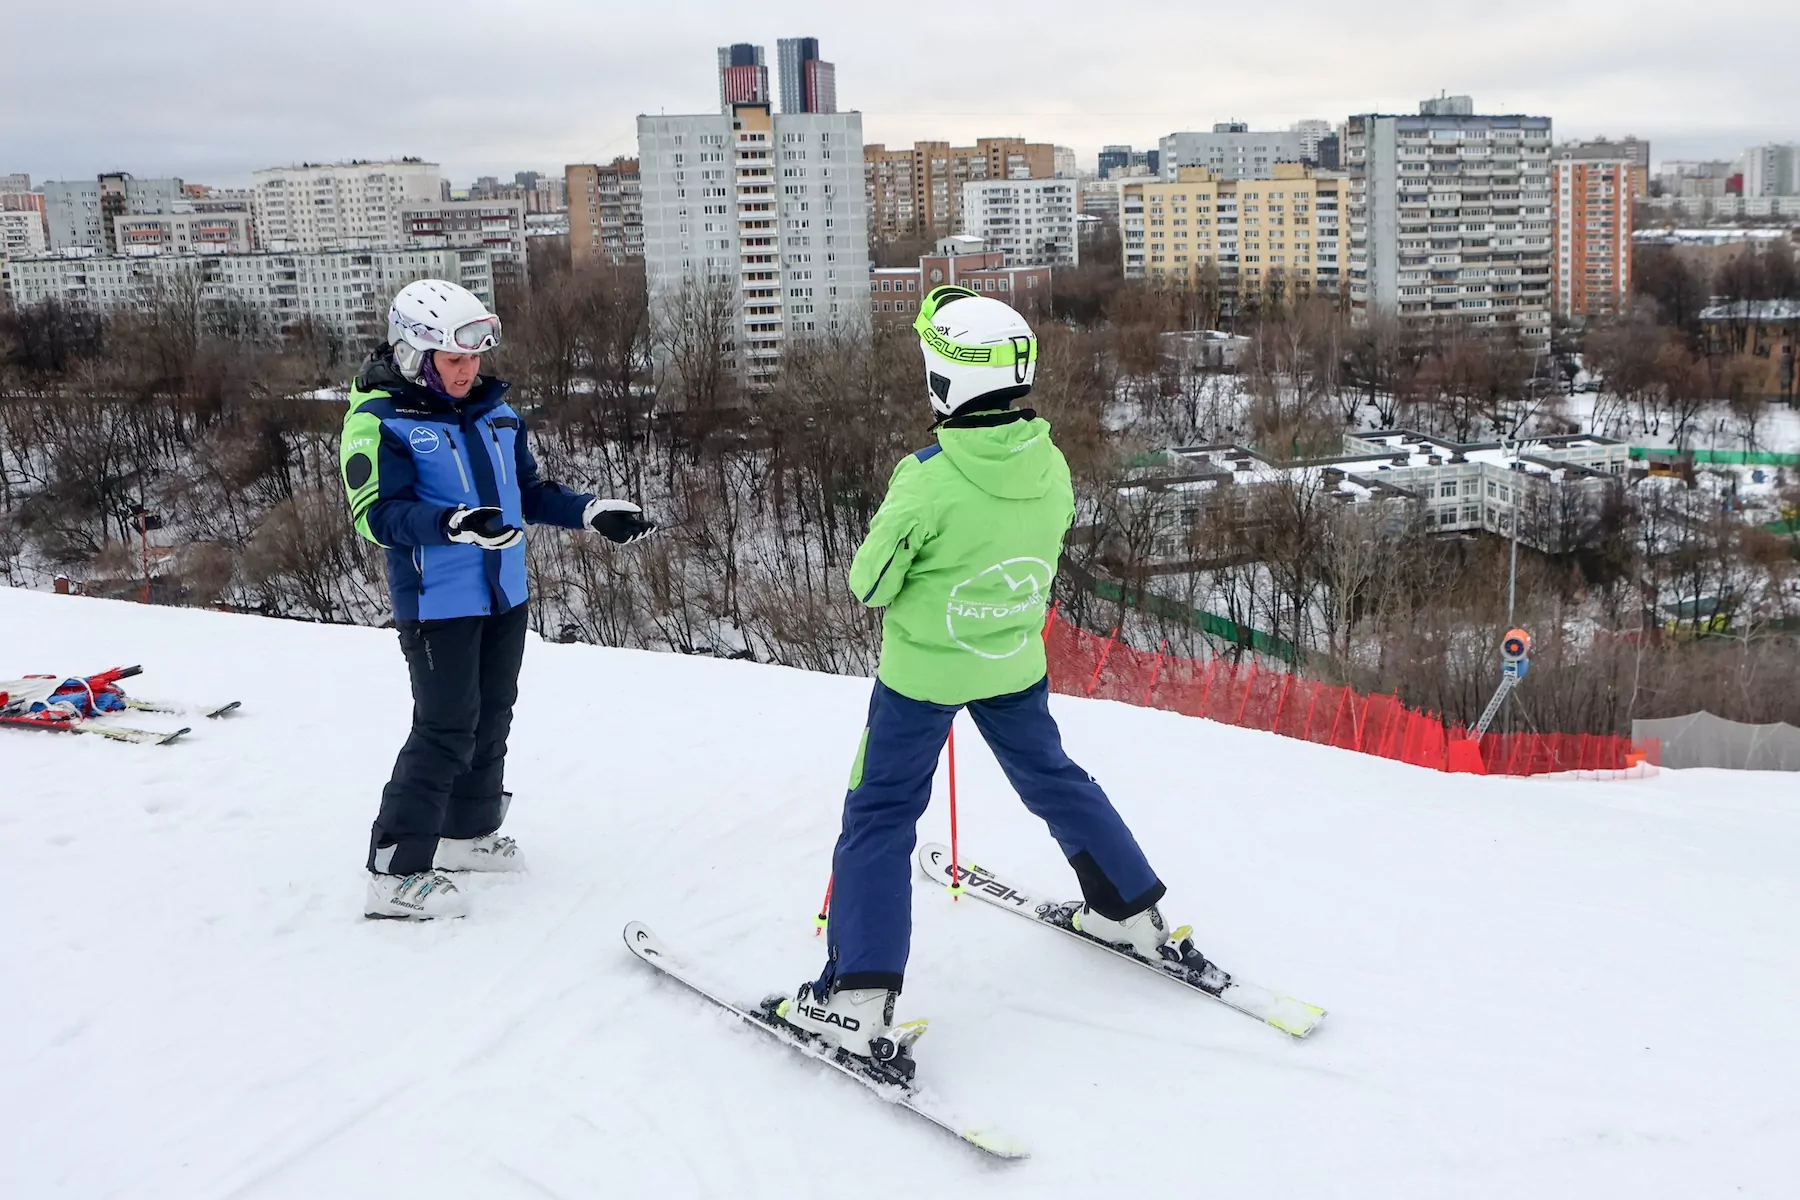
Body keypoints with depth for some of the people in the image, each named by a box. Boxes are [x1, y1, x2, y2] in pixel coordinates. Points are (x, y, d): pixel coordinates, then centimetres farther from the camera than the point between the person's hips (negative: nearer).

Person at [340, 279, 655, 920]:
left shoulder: (495, 410, 9)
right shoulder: (380, 422, -12)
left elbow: (530, 492, 17)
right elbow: (377, 514, -21)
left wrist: (593, 511, 4)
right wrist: (452, 524, -36)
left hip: (504, 597, 7)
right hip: (437, 602, -7)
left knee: (491, 718, 16)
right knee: (446, 729, -9)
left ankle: (468, 831, 35)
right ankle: (395, 871, -1)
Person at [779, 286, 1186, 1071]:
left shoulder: (927, 480, -25)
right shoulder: (1050, 464, -9)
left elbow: (869, 584, -15)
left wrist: (886, 533, 4)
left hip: (921, 669, -5)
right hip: (1015, 664, 5)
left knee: (880, 816, 4)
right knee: (1052, 778, 26)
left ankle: (858, 996, 0)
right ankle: (1130, 911, 37)